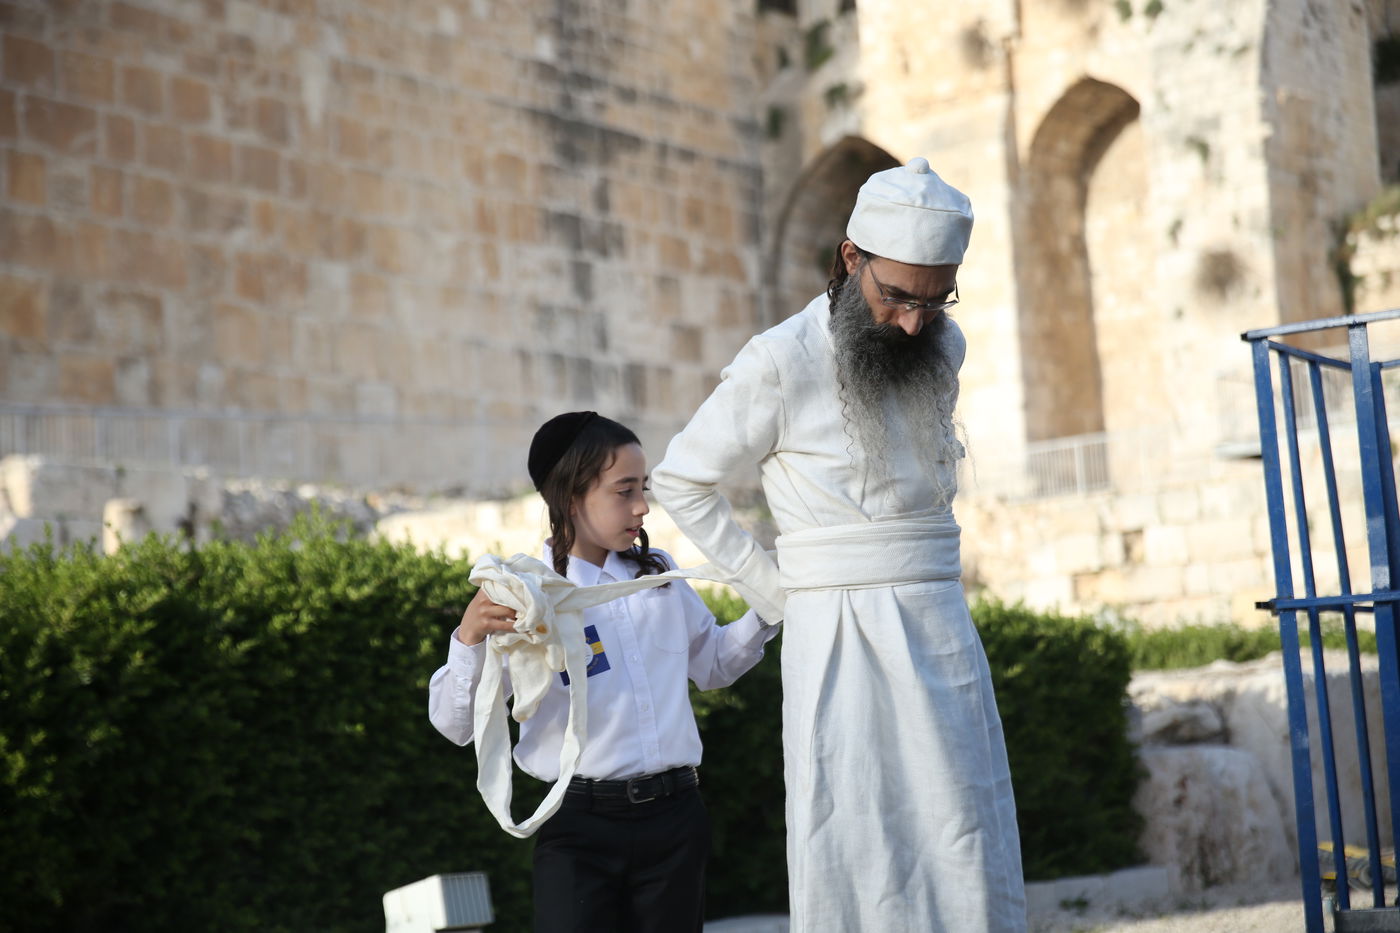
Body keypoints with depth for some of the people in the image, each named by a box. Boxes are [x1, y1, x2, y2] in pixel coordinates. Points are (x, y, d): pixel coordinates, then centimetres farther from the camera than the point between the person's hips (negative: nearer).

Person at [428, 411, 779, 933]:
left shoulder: (659, 572, 9)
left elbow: (713, 665, 23)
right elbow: (455, 725, -10)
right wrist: (469, 640, -27)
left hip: (674, 816, 4)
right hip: (579, 827, -4)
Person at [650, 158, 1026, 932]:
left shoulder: (943, 347, 8)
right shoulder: (780, 364, -8)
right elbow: (680, 481, 1)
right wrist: (764, 585, -2)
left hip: (941, 627, 5)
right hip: (835, 635, -4)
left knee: (972, 859, 3)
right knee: (852, 861, -3)